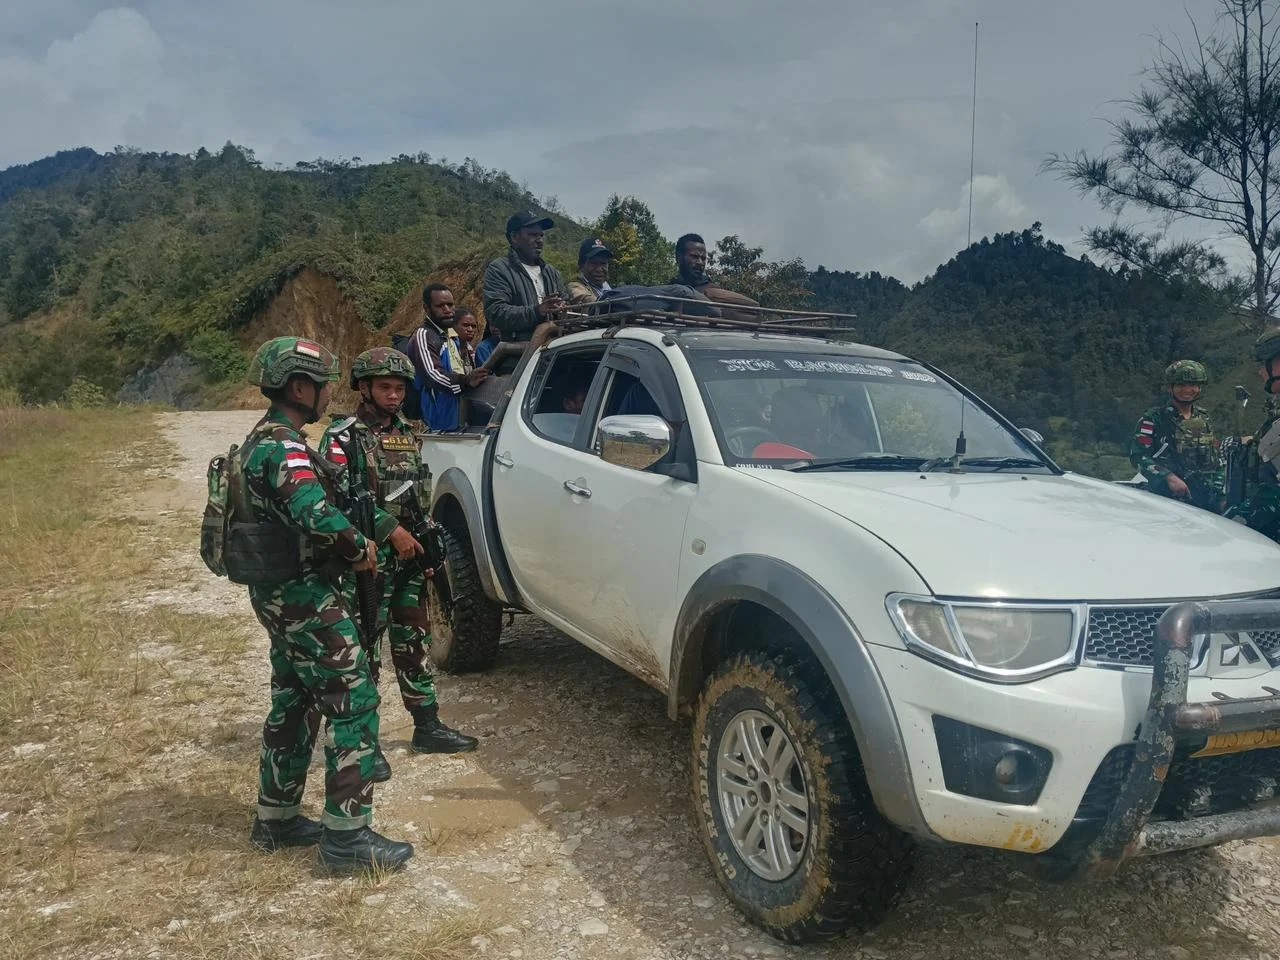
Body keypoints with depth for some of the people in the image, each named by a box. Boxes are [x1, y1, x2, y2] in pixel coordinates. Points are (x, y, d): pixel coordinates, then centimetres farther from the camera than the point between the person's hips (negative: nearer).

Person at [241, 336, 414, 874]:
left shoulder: (265, 440, 15)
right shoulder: (284, 448, -20)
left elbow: (316, 501, 18)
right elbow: (318, 516, -35)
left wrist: (385, 527, 7)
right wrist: (360, 549, -17)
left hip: (281, 595, 10)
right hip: (305, 596, -10)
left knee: (292, 705, 18)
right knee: (353, 703, -5)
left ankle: (276, 819, 29)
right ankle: (348, 835, -1)